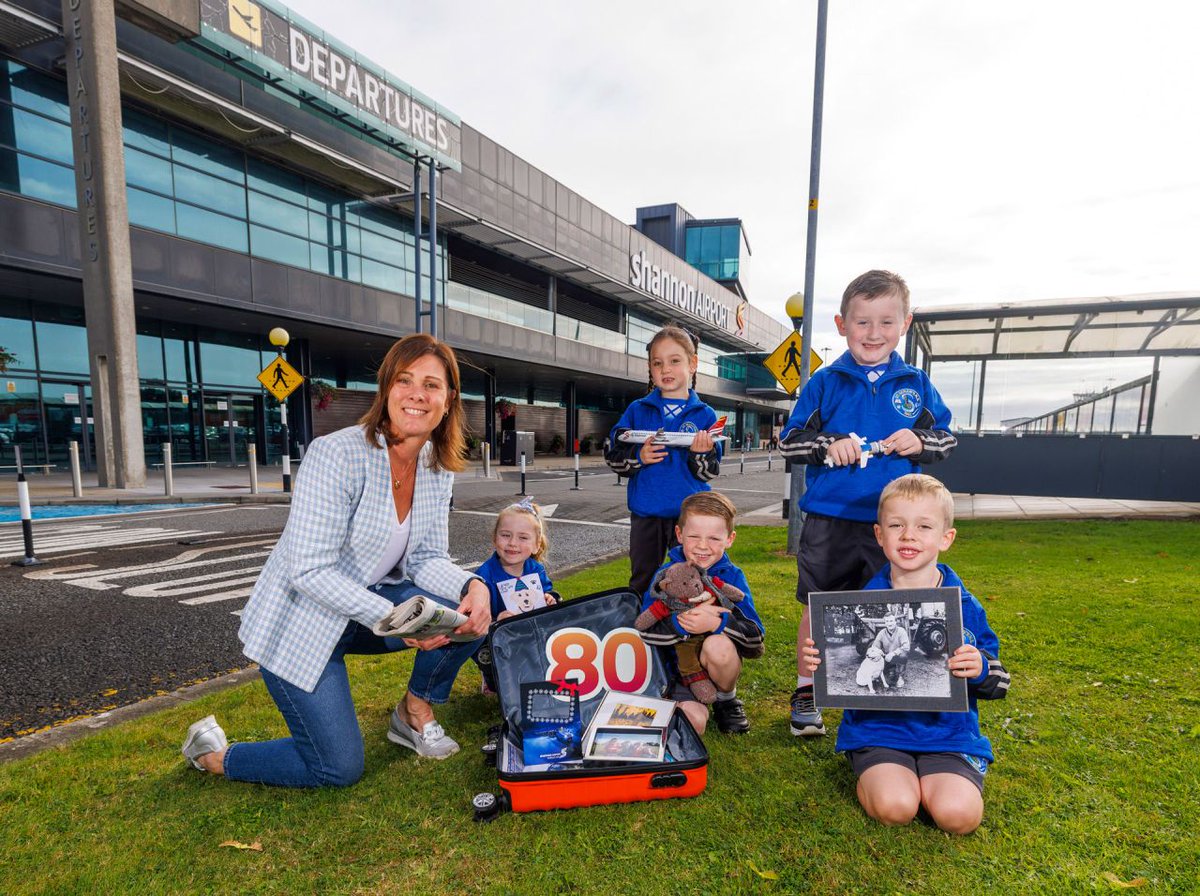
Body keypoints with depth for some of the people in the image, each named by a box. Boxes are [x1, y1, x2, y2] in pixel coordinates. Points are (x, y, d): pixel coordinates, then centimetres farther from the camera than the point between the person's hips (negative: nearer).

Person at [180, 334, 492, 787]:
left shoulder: (439, 467, -5)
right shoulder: (335, 455, -26)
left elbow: (426, 558, -3)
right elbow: (309, 571, -27)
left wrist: (472, 585, -22)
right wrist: (391, 618, -31)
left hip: (371, 603, 6)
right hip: (301, 622, -6)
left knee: (469, 612, -16)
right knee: (340, 769, -2)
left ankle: (415, 714, 11)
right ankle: (213, 755, 24)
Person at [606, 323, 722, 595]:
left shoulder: (705, 415, -1)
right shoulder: (637, 411, 3)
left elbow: (710, 473, -2)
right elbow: (614, 458, 2)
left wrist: (700, 453, -22)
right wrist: (638, 457, -16)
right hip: (645, 513, 1)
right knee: (642, 584, 15)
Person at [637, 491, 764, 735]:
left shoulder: (732, 577, -8)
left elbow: (756, 640, -15)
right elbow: (645, 630, -16)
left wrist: (717, 623, -33)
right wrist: (681, 620, -32)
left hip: (719, 666, 1)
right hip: (675, 671, -1)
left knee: (717, 644, -31)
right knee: (693, 722, -26)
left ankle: (727, 701, 0)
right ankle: (690, 703, 10)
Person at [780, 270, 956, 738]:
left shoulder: (917, 384, 6)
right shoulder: (824, 382, -1)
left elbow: (946, 436, 12)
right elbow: (789, 440, -1)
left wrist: (920, 441, -9)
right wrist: (828, 446, -18)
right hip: (829, 519, -2)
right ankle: (805, 692, 25)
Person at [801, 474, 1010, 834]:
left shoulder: (964, 606, -1)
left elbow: (998, 684, 4)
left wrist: (981, 669, -19)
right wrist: (819, 662, -16)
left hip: (948, 733, 1)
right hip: (877, 727, -1)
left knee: (957, 814, -22)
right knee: (894, 807, -24)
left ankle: (927, 777, 10)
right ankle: (874, 775, 9)